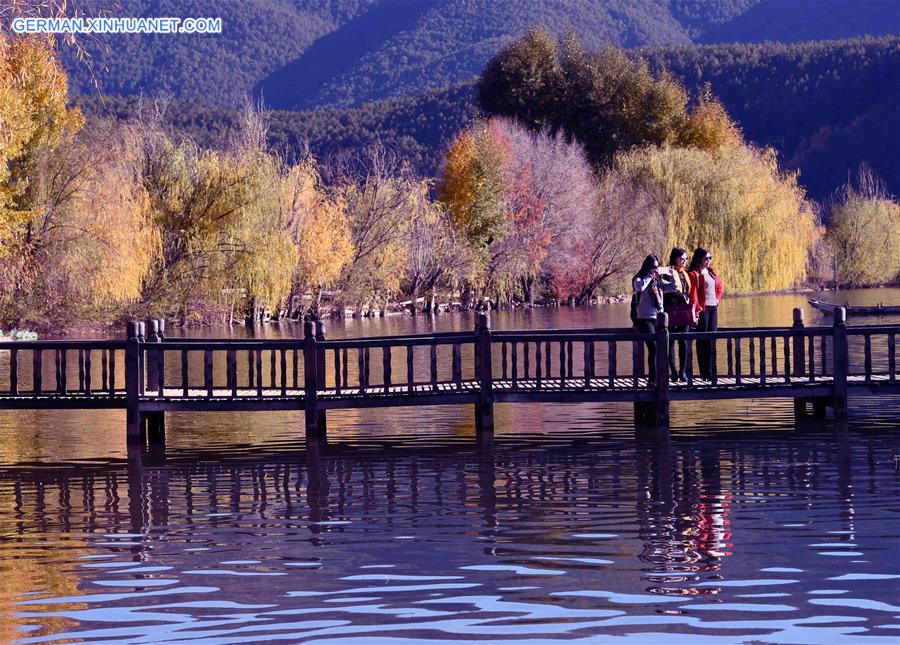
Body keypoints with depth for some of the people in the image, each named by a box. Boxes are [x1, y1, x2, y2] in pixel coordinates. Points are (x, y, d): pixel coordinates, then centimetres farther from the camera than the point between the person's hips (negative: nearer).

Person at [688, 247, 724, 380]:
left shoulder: (712, 273, 16)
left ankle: (709, 371, 11)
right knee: (702, 341, -4)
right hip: (702, 309, -7)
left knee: (711, 340, 7)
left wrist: (717, 298, 17)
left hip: (713, 308, 7)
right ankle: (704, 373, -3)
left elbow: (720, 286, 32)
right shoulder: (693, 274, -8)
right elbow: (693, 294, -14)